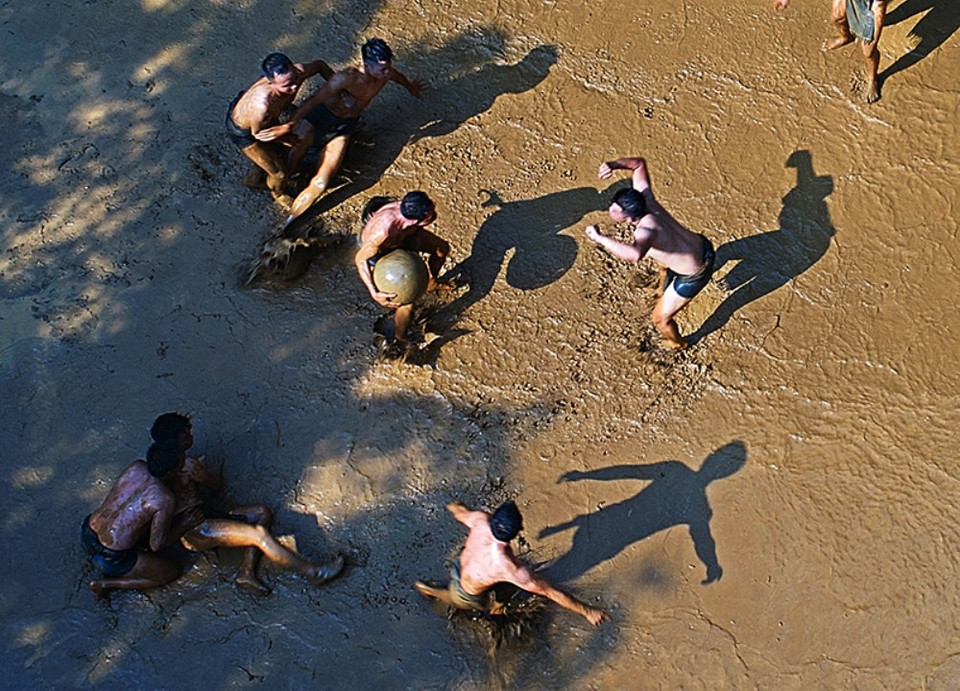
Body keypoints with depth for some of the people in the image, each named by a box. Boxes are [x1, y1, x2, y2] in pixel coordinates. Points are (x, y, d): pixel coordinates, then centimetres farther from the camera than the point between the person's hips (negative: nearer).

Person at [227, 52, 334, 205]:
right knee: (279, 172, 8)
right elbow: (257, 133, -25)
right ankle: (277, 193, 45)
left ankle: (256, 175, 57)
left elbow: (320, 64, -8)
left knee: (283, 149, 28)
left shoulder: (297, 71, -33)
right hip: (244, 131, -6)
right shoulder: (263, 105, -48)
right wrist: (288, 140, -12)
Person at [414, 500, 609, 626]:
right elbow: (551, 592, -39)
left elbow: (461, 513, -5)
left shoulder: (481, 521, -32)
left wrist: (454, 506, 20)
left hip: (459, 570, 4)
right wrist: (587, 611, -31)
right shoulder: (508, 566, -45)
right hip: (469, 597, -4)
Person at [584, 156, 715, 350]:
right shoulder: (644, 198, -18)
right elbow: (639, 163, -2)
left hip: (694, 275, -8)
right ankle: (665, 290, 73)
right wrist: (614, 164, -21)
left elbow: (635, 254, -64)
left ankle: (677, 346, 44)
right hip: (702, 246, 8)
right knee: (662, 260, 41)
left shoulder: (645, 230, -40)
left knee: (661, 318, 11)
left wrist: (599, 237, -56)